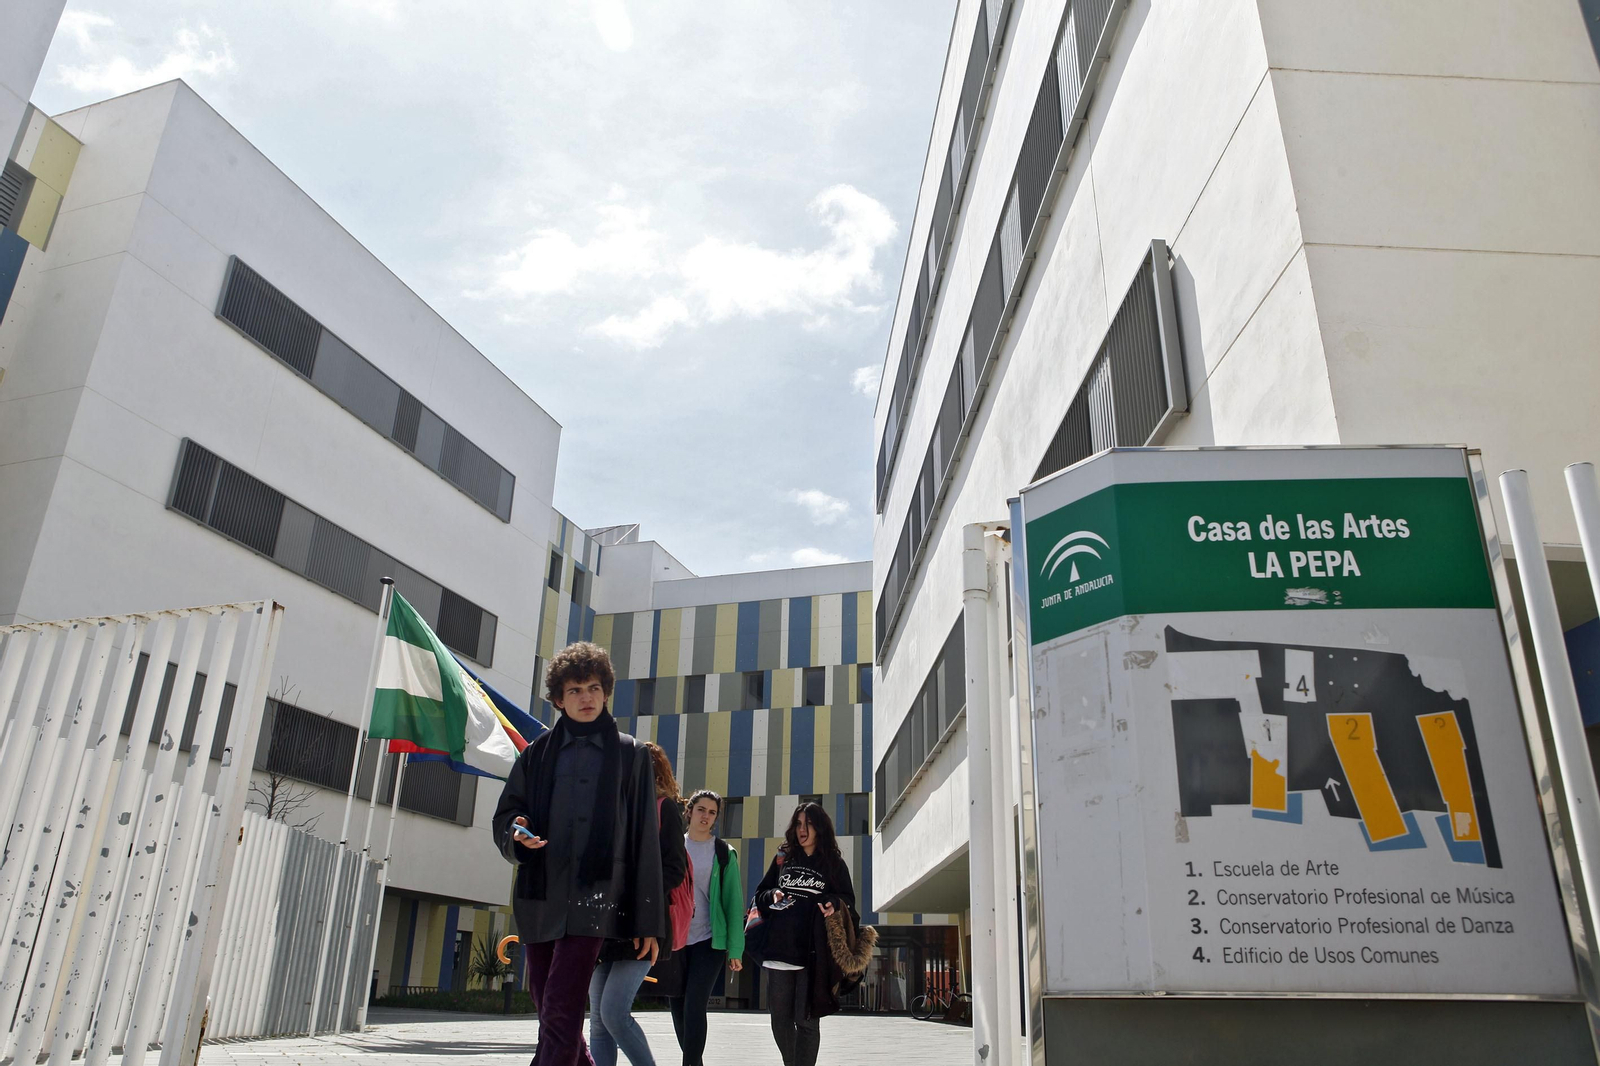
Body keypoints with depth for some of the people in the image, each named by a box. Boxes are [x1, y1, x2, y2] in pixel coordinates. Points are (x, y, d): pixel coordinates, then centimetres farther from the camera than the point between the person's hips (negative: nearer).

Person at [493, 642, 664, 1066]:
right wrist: (517, 833, -8)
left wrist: (648, 920, 0)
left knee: (560, 1013, -14)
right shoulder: (537, 753, 13)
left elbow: (644, 840, 4)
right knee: (550, 1012, 10)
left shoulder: (630, 754, 5)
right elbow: (504, 817, 17)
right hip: (539, 899, 4)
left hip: (594, 899, -4)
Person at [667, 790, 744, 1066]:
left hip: (709, 940, -3)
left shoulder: (724, 853, 1)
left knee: (694, 1007, -12)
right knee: (677, 1007, 9)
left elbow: (734, 902, 0)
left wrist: (735, 950, -4)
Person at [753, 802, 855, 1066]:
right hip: (778, 947, 3)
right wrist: (773, 895, -4)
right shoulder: (783, 858, 15)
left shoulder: (834, 863, 8)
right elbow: (760, 893, 18)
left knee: (806, 1019, -6)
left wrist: (834, 904, -11)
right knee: (780, 1019, 7)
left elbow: (848, 899, 11)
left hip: (814, 952, -3)